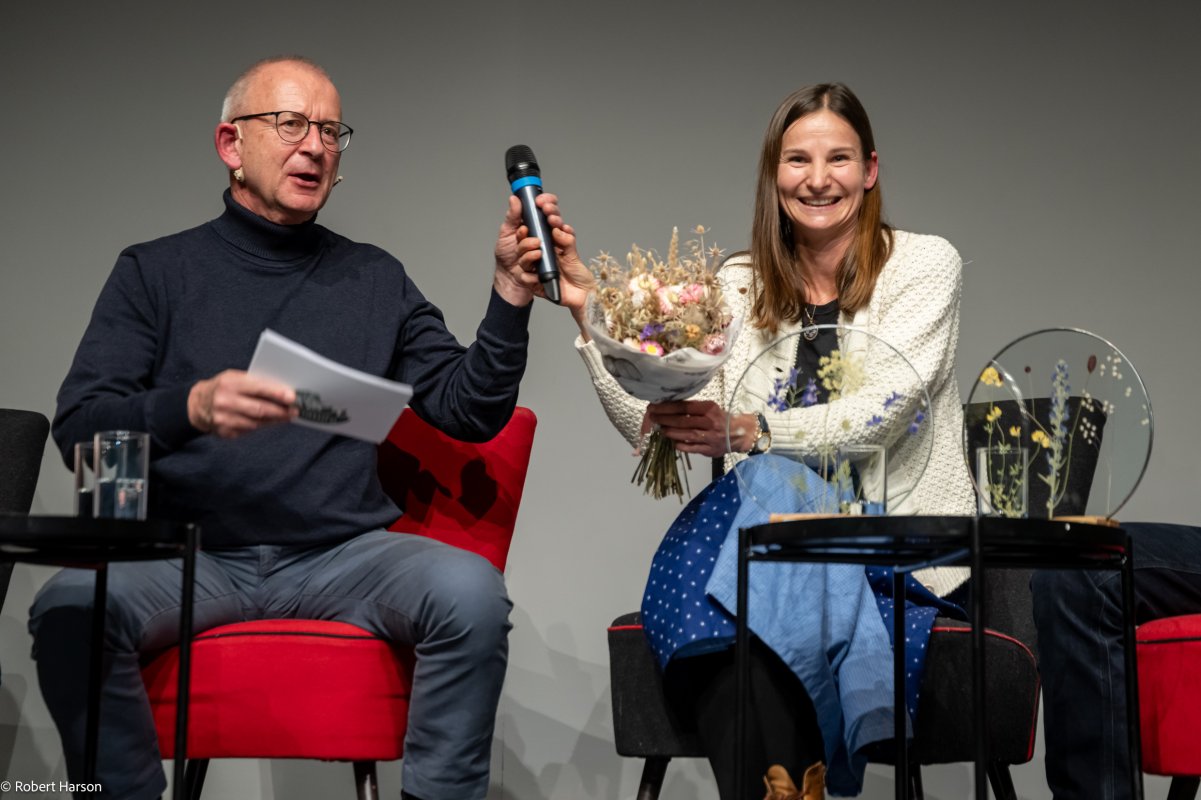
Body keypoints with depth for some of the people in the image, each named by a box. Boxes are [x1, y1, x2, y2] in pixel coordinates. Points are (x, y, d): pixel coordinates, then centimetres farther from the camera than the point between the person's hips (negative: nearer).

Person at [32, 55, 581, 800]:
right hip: (191, 553, -1)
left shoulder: (375, 279, 15)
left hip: (341, 555, 1)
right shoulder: (156, 272, 9)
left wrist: (511, 293, -5)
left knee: (471, 591, -29)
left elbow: (470, 412, 10)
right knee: (74, 606, -32)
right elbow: (78, 426, -1)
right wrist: (192, 408, -21)